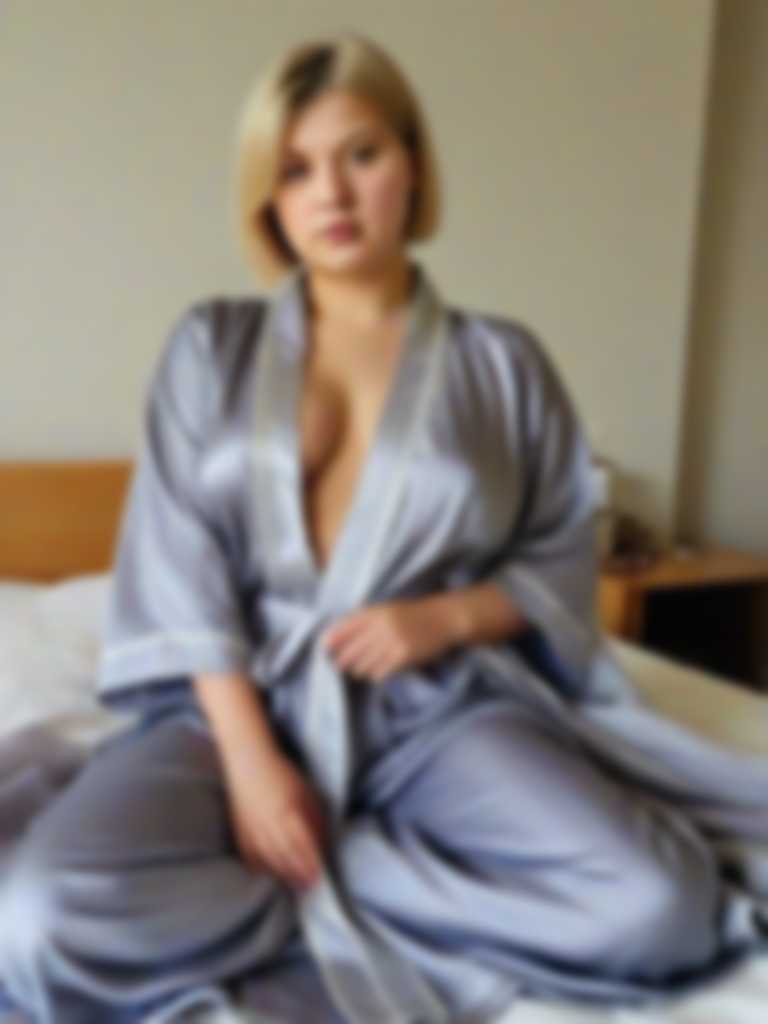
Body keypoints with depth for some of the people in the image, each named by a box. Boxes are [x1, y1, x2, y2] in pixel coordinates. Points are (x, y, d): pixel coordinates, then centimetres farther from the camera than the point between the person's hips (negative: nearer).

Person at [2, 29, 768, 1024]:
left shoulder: (504, 361, 8)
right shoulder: (211, 345, 9)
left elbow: (563, 563, 10)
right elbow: (179, 567, 0)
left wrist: (446, 616, -11)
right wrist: (249, 756, -13)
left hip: (439, 706, 1)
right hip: (239, 700, 0)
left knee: (658, 905, -26)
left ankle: (313, 884, -11)